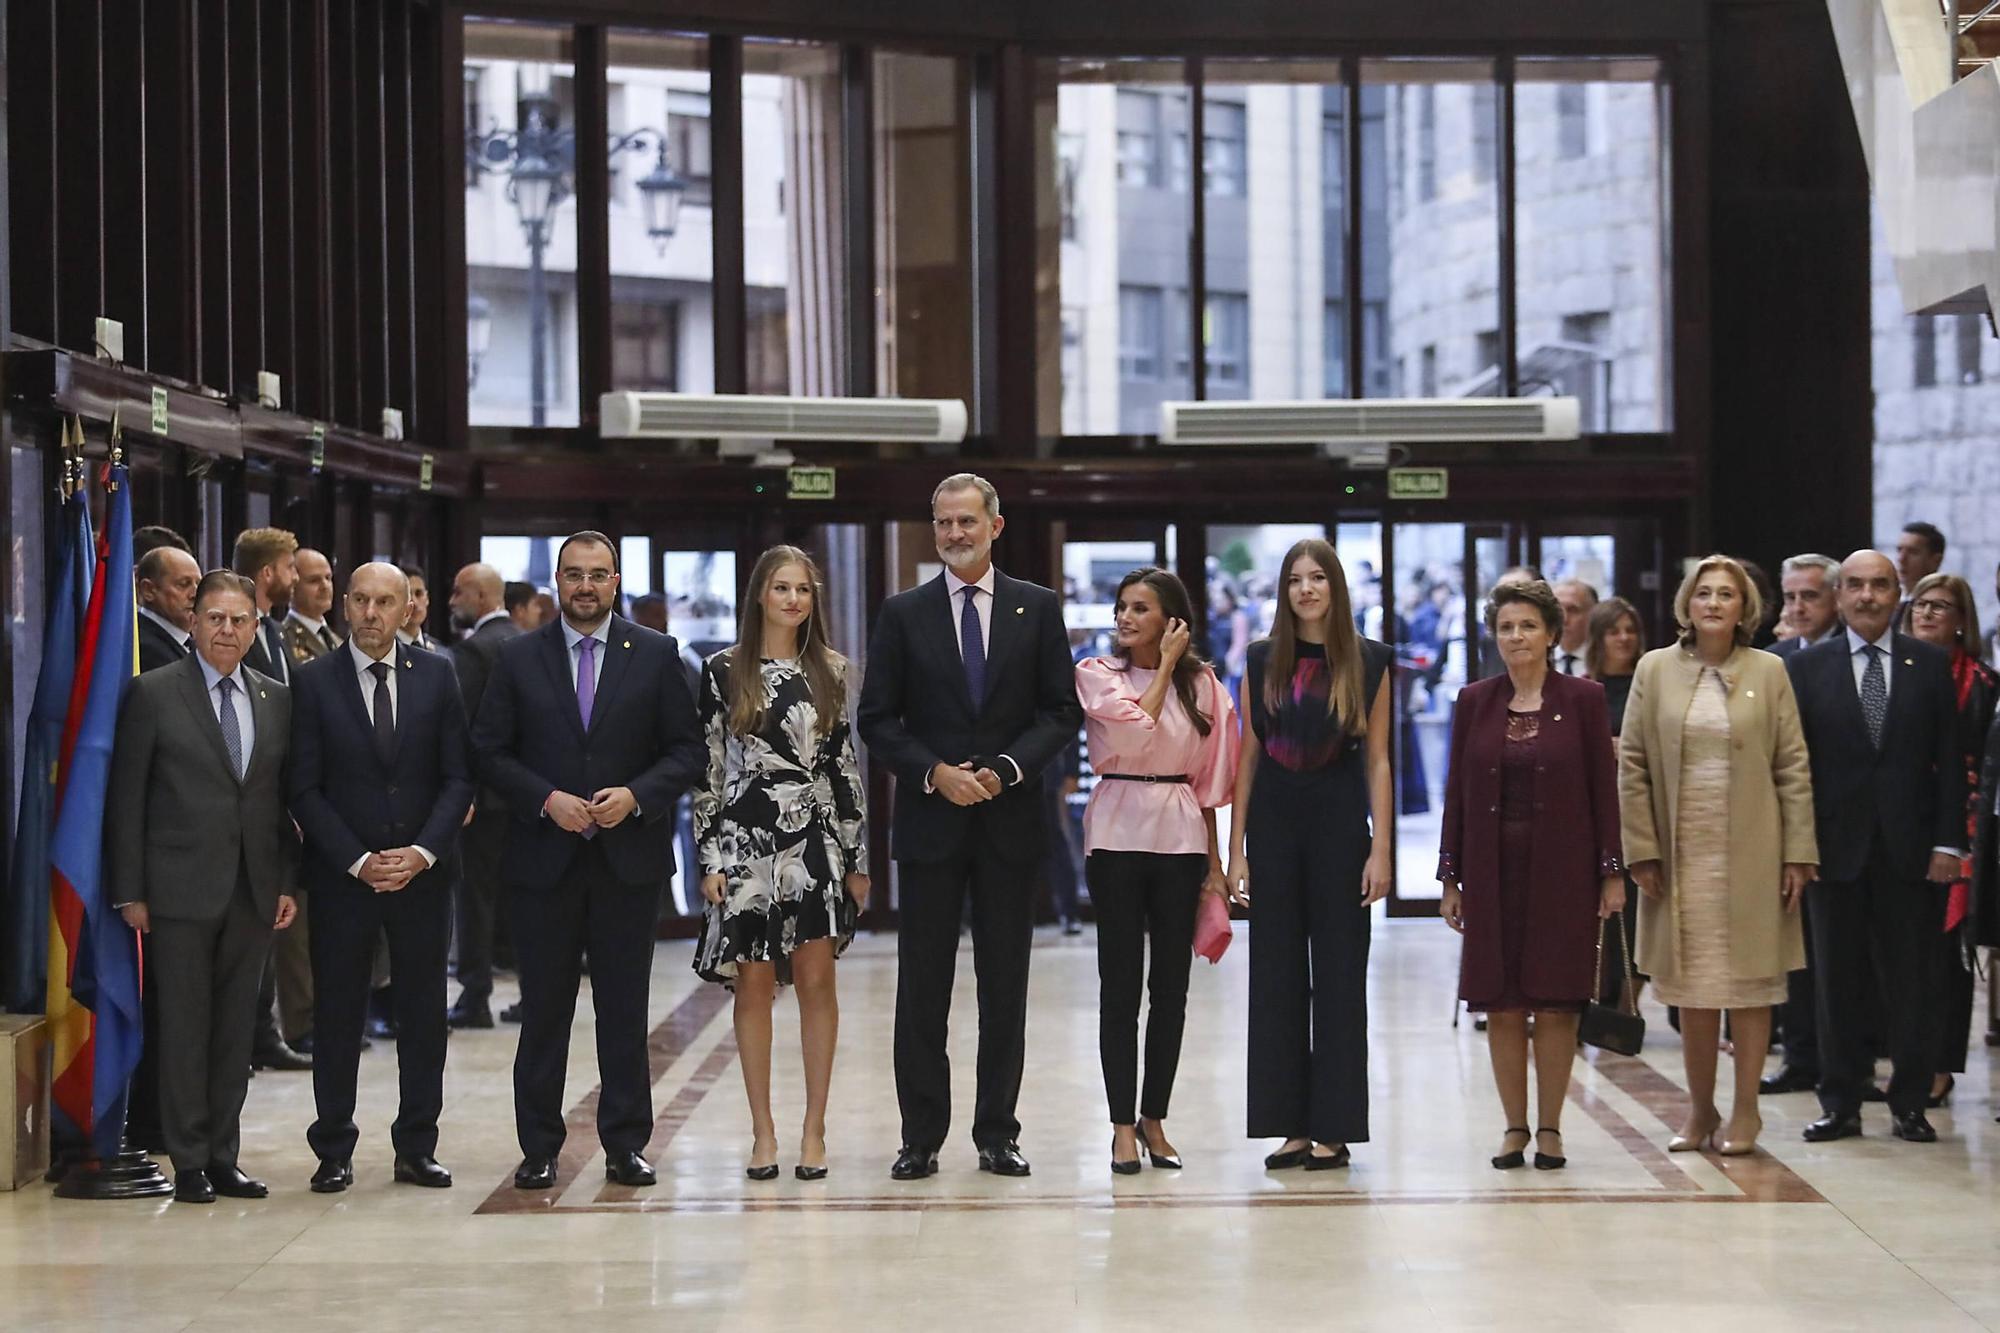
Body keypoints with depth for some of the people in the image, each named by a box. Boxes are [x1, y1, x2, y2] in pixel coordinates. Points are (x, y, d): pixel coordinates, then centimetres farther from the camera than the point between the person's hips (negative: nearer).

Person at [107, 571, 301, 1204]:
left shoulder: (276, 700, 10)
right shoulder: (153, 694, -3)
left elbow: (286, 798, 13)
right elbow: (126, 798, -3)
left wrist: (288, 883, 6)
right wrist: (130, 891, -7)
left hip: (253, 890, 4)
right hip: (181, 888, -4)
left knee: (236, 1028, 8)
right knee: (184, 1027, 0)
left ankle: (224, 1156, 16)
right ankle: (190, 1162, 8)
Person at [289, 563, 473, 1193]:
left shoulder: (436, 675, 5)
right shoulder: (313, 681, -1)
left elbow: (459, 777, 3)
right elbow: (304, 787, -3)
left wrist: (424, 851, -10)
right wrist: (358, 860, -11)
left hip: (423, 873, 2)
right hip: (342, 875, -2)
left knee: (423, 1013, 6)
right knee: (336, 1015, 2)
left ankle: (416, 1147, 15)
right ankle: (334, 1152, 10)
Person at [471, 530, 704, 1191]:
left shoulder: (656, 655, 5)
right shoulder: (518, 658, 5)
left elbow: (686, 751, 3)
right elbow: (491, 752, 3)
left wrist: (636, 795, -12)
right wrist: (547, 801, -11)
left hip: (629, 856, 0)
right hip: (544, 857, 0)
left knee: (625, 1009, 4)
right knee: (543, 1007, 3)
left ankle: (625, 1144, 11)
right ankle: (538, 1148, 9)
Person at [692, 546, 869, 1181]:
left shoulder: (830, 671, 8)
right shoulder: (724, 670, 1)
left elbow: (845, 765, 10)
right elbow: (707, 766, 1)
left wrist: (858, 857, 8)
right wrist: (710, 857, -5)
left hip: (816, 840, 2)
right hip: (746, 837, -1)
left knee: (816, 980, 0)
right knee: (754, 983, 3)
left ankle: (814, 1129, 7)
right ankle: (762, 1130, 10)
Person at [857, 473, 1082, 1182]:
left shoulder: (1038, 609, 6)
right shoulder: (902, 614, 5)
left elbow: (1061, 710, 4)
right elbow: (877, 718, 3)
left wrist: (1007, 769, -11)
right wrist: (935, 772, -11)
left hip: (1009, 818, 0)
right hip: (930, 821, 0)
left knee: (1006, 990, 5)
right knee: (921, 989, 1)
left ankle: (998, 1134, 12)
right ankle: (920, 1137, 6)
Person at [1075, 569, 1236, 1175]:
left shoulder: (1201, 684, 8)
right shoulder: (1096, 675, 2)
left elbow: (1208, 778, 10)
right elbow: (1134, 731, -15)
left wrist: (1214, 861, 6)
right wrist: (1164, 667, -5)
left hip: (1180, 838, 2)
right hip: (1117, 834, -2)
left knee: (1171, 983, 5)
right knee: (1120, 983, -1)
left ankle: (1154, 1117, 15)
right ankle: (1123, 1126, 3)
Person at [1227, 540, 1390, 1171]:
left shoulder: (1368, 663, 1)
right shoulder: (1262, 662, 6)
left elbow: (1377, 761, 0)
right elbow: (1247, 756, 6)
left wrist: (1381, 849, -6)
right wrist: (1237, 848, 1)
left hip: (1340, 823, -2)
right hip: (1274, 823, 2)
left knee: (1339, 975, 1)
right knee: (1277, 976, 3)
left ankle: (1334, 1128, 5)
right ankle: (1292, 1125, 9)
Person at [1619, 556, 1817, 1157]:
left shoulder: (1768, 672, 2)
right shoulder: (1655, 669, 3)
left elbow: (1793, 768, 1)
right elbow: (1632, 766, 3)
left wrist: (1798, 853, -4)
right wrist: (1641, 851, -4)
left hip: (1750, 852, -1)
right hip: (1681, 852, 1)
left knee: (1749, 981, 2)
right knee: (1691, 983, 5)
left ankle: (1745, 1109, 11)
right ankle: (1699, 1108, 15)